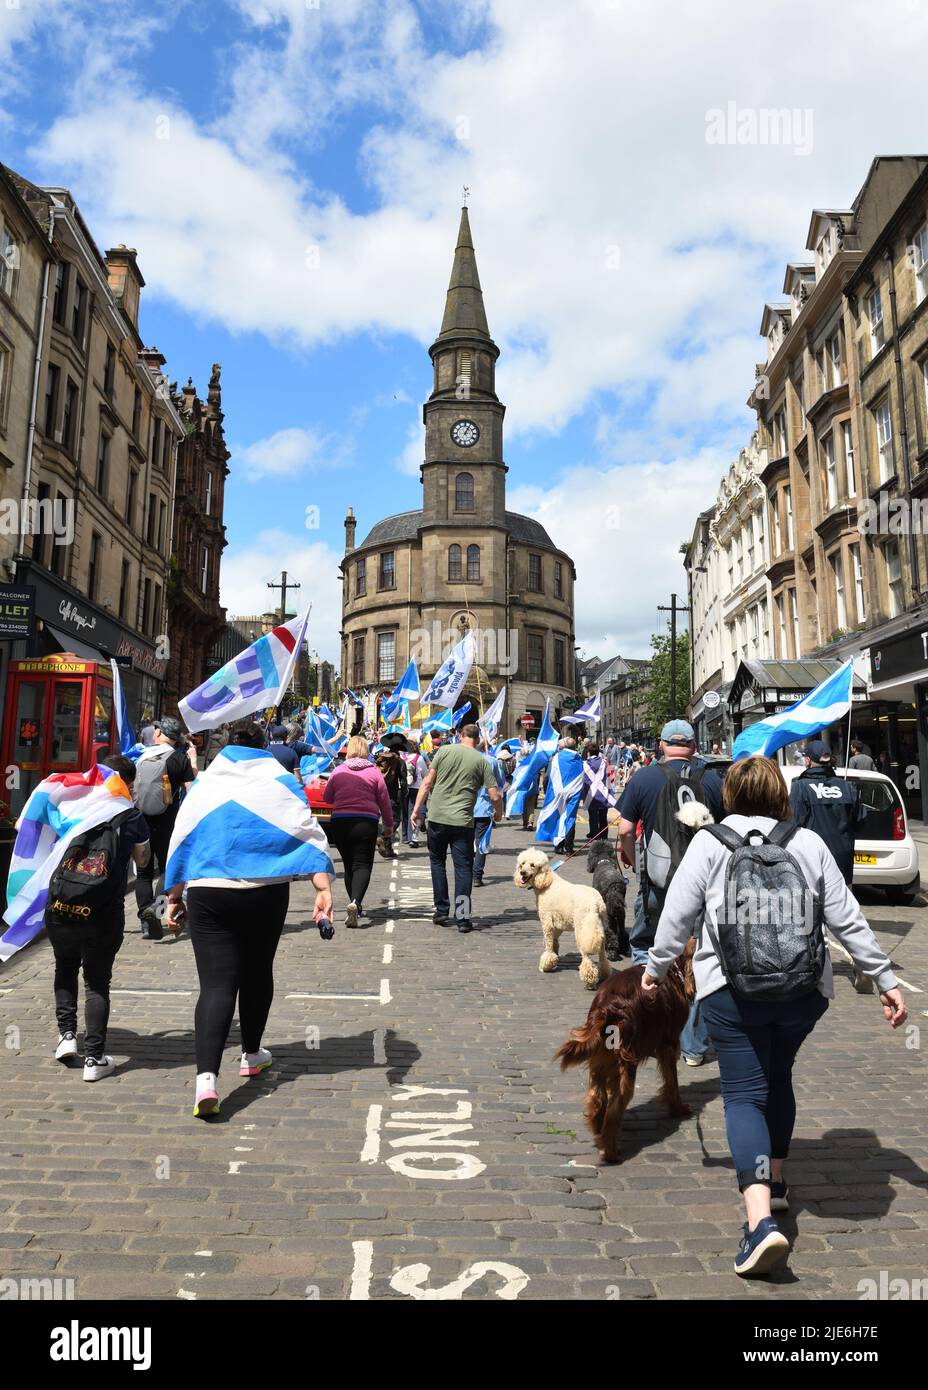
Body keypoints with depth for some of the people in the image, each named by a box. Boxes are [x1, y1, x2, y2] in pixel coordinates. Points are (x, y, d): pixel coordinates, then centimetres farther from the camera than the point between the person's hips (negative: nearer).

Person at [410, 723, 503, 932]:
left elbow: (427, 783, -2)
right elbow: (495, 796, -1)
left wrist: (416, 810, 3)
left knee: (437, 861, 17)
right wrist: (498, 813, 19)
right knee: (463, 867, 6)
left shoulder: (444, 750, 3)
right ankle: (463, 917, 3)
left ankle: (441, 910, 18)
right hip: (462, 821, -1)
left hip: (437, 817, 1)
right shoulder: (481, 761, 2)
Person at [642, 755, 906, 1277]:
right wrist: (886, 980, 11)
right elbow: (848, 920, 3)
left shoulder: (710, 842, -3)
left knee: (745, 1094, 3)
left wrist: (656, 967, 13)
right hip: (804, 989, 3)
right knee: (779, 1078, 25)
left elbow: (678, 915, -2)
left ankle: (761, 1219, -12)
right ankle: (776, 1182, 38)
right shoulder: (810, 843, 3)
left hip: (732, 990, -3)